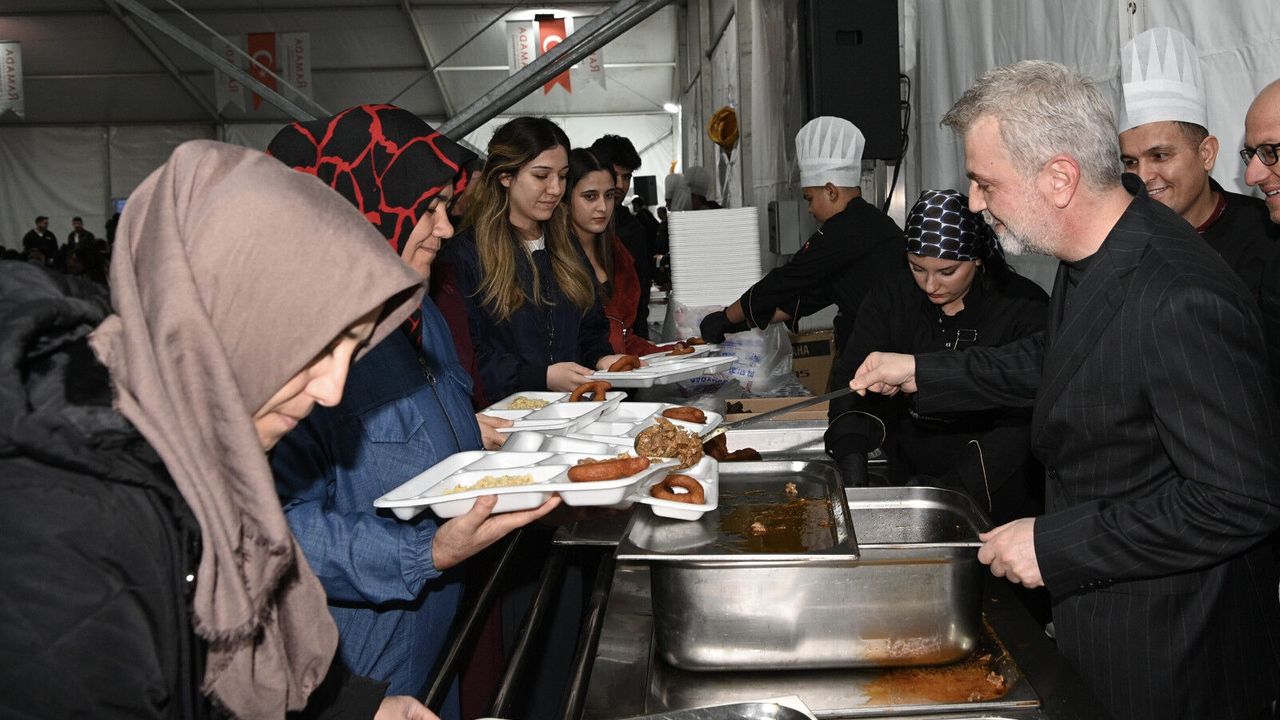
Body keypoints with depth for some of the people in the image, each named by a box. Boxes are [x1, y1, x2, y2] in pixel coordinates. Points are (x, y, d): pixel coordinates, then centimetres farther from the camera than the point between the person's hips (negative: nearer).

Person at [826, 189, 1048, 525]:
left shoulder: (1024, 308, -8)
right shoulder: (891, 301, 5)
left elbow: (1024, 422, -14)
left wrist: (956, 483, -24)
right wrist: (850, 450, -22)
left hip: (998, 498, -4)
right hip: (908, 480, 4)